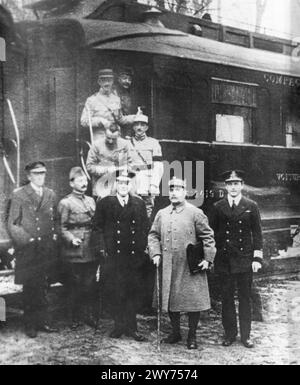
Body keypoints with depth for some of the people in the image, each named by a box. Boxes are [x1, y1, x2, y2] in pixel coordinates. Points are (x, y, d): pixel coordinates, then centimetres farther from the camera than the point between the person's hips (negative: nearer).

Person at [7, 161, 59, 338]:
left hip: (48, 250, 3)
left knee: (43, 288, 6)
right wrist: (27, 240, -10)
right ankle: (31, 325, 9)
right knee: (30, 288, 0)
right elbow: (12, 224, -1)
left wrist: (54, 237, 6)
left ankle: (43, 321, 15)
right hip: (28, 251, -3)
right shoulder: (19, 195, 0)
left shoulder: (51, 195, 13)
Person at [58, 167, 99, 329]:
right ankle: (74, 318, 13)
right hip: (74, 251, -5)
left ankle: (88, 315, 18)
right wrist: (71, 239, -20)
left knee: (90, 285, 7)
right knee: (75, 286, 2)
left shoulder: (91, 201, 15)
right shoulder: (65, 203, -3)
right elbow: (62, 228, -5)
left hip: (91, 251, 5)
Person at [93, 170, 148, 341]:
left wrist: (142, 248, 5)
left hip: (134, 256, 2)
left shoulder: (140, 204, 9)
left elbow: (145, 229, 14)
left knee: (134, 292, 3)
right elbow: (98, 227, 7)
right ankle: (119, 326, 14)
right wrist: (105, 246, 0)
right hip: (113, 256, -2)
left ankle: (131, 327, 13)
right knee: (115, 293, 1)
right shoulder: (104, 203, 3)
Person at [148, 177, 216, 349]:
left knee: (194, 301, 0)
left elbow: (208, 236, -2)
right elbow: (153, 235, 14)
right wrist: (156, 253, 0)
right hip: (169, 267, 4)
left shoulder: (195, 213, -3)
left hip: (191, 267, -4)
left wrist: (208, 259, -9)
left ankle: (192, 336, 14)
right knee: (170, 300, 11)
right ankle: (175, 332, 27)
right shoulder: (162, 214, 9)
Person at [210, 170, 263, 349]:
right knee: (227, 298, 6)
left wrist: (257, 258, -4)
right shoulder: (218, 207, 4)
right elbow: (212, 233, 7)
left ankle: (246, 335, 15)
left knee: (245, 298, 5)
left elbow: (257, 233, 3)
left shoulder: (251, 206, 2)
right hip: (224, 260, 1)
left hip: (245, 260, -1)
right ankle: (230, 334, 17)